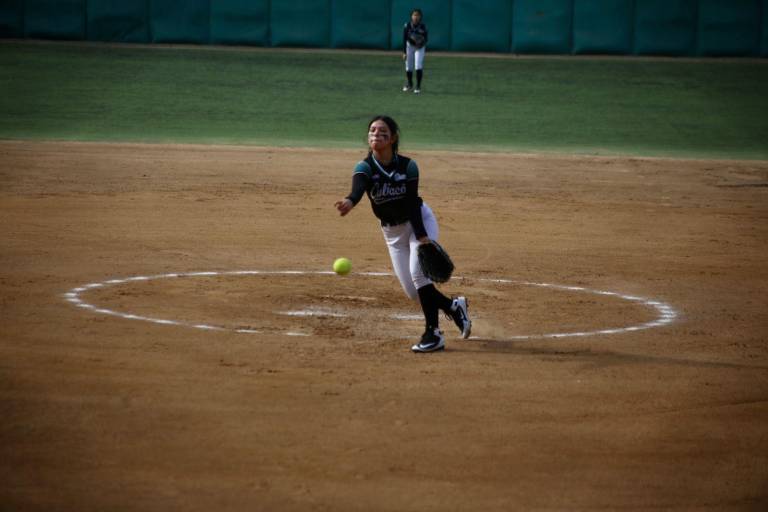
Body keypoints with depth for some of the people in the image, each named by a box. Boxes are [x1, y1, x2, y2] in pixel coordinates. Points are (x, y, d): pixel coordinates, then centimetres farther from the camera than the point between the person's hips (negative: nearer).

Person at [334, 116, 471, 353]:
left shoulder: (407, 166, -18)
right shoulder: (365, 168, -17)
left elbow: (412, 204, -21)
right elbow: (358, 188, -40)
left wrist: (422, 237, -32)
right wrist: (350, 201, -63)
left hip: (419, 222, -3)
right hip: (392, 231, 3)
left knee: (417, 271, -24)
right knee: (413, 291, 2)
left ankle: (434, 334, -19)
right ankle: (453, 306, 29)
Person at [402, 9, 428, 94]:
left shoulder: (423, 27, -20)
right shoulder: (407, 26, -19)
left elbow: (425, 39, -7)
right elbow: (404, 39, -16)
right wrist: (404, 52, -20)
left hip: (420, 48, -2)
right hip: (410, 46, 2)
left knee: (419, 66, -15)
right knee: (408, 67, 8)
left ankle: (418, 86, -3)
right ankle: (410, 84, 32)